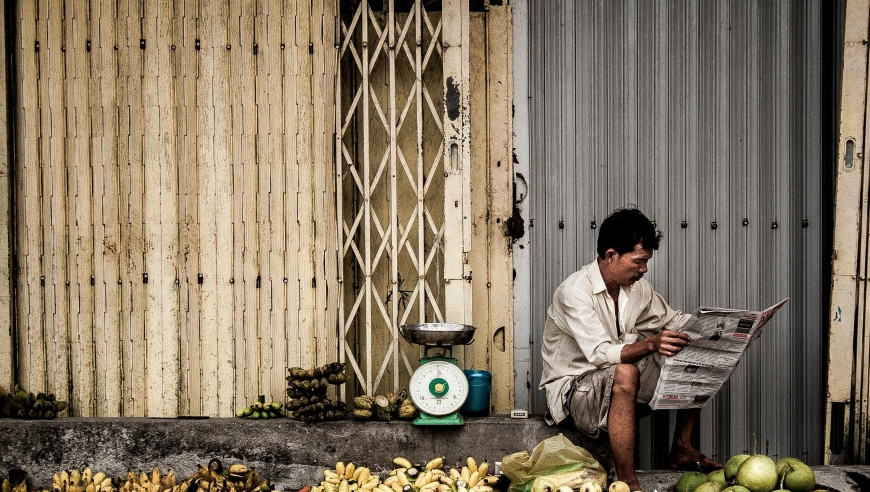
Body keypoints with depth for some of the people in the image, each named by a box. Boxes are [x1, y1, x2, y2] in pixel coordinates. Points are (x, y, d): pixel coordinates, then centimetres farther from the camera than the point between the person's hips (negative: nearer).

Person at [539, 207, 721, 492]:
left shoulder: (637, 287, 1)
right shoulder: (574, 292, -23)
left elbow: (671, 320, 15)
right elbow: (600, 354, -32)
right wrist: (650, 344, -47)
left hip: (618, 380, 8)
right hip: (573, 388, -8)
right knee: (625, 374, -40)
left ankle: (682, 449, 4)